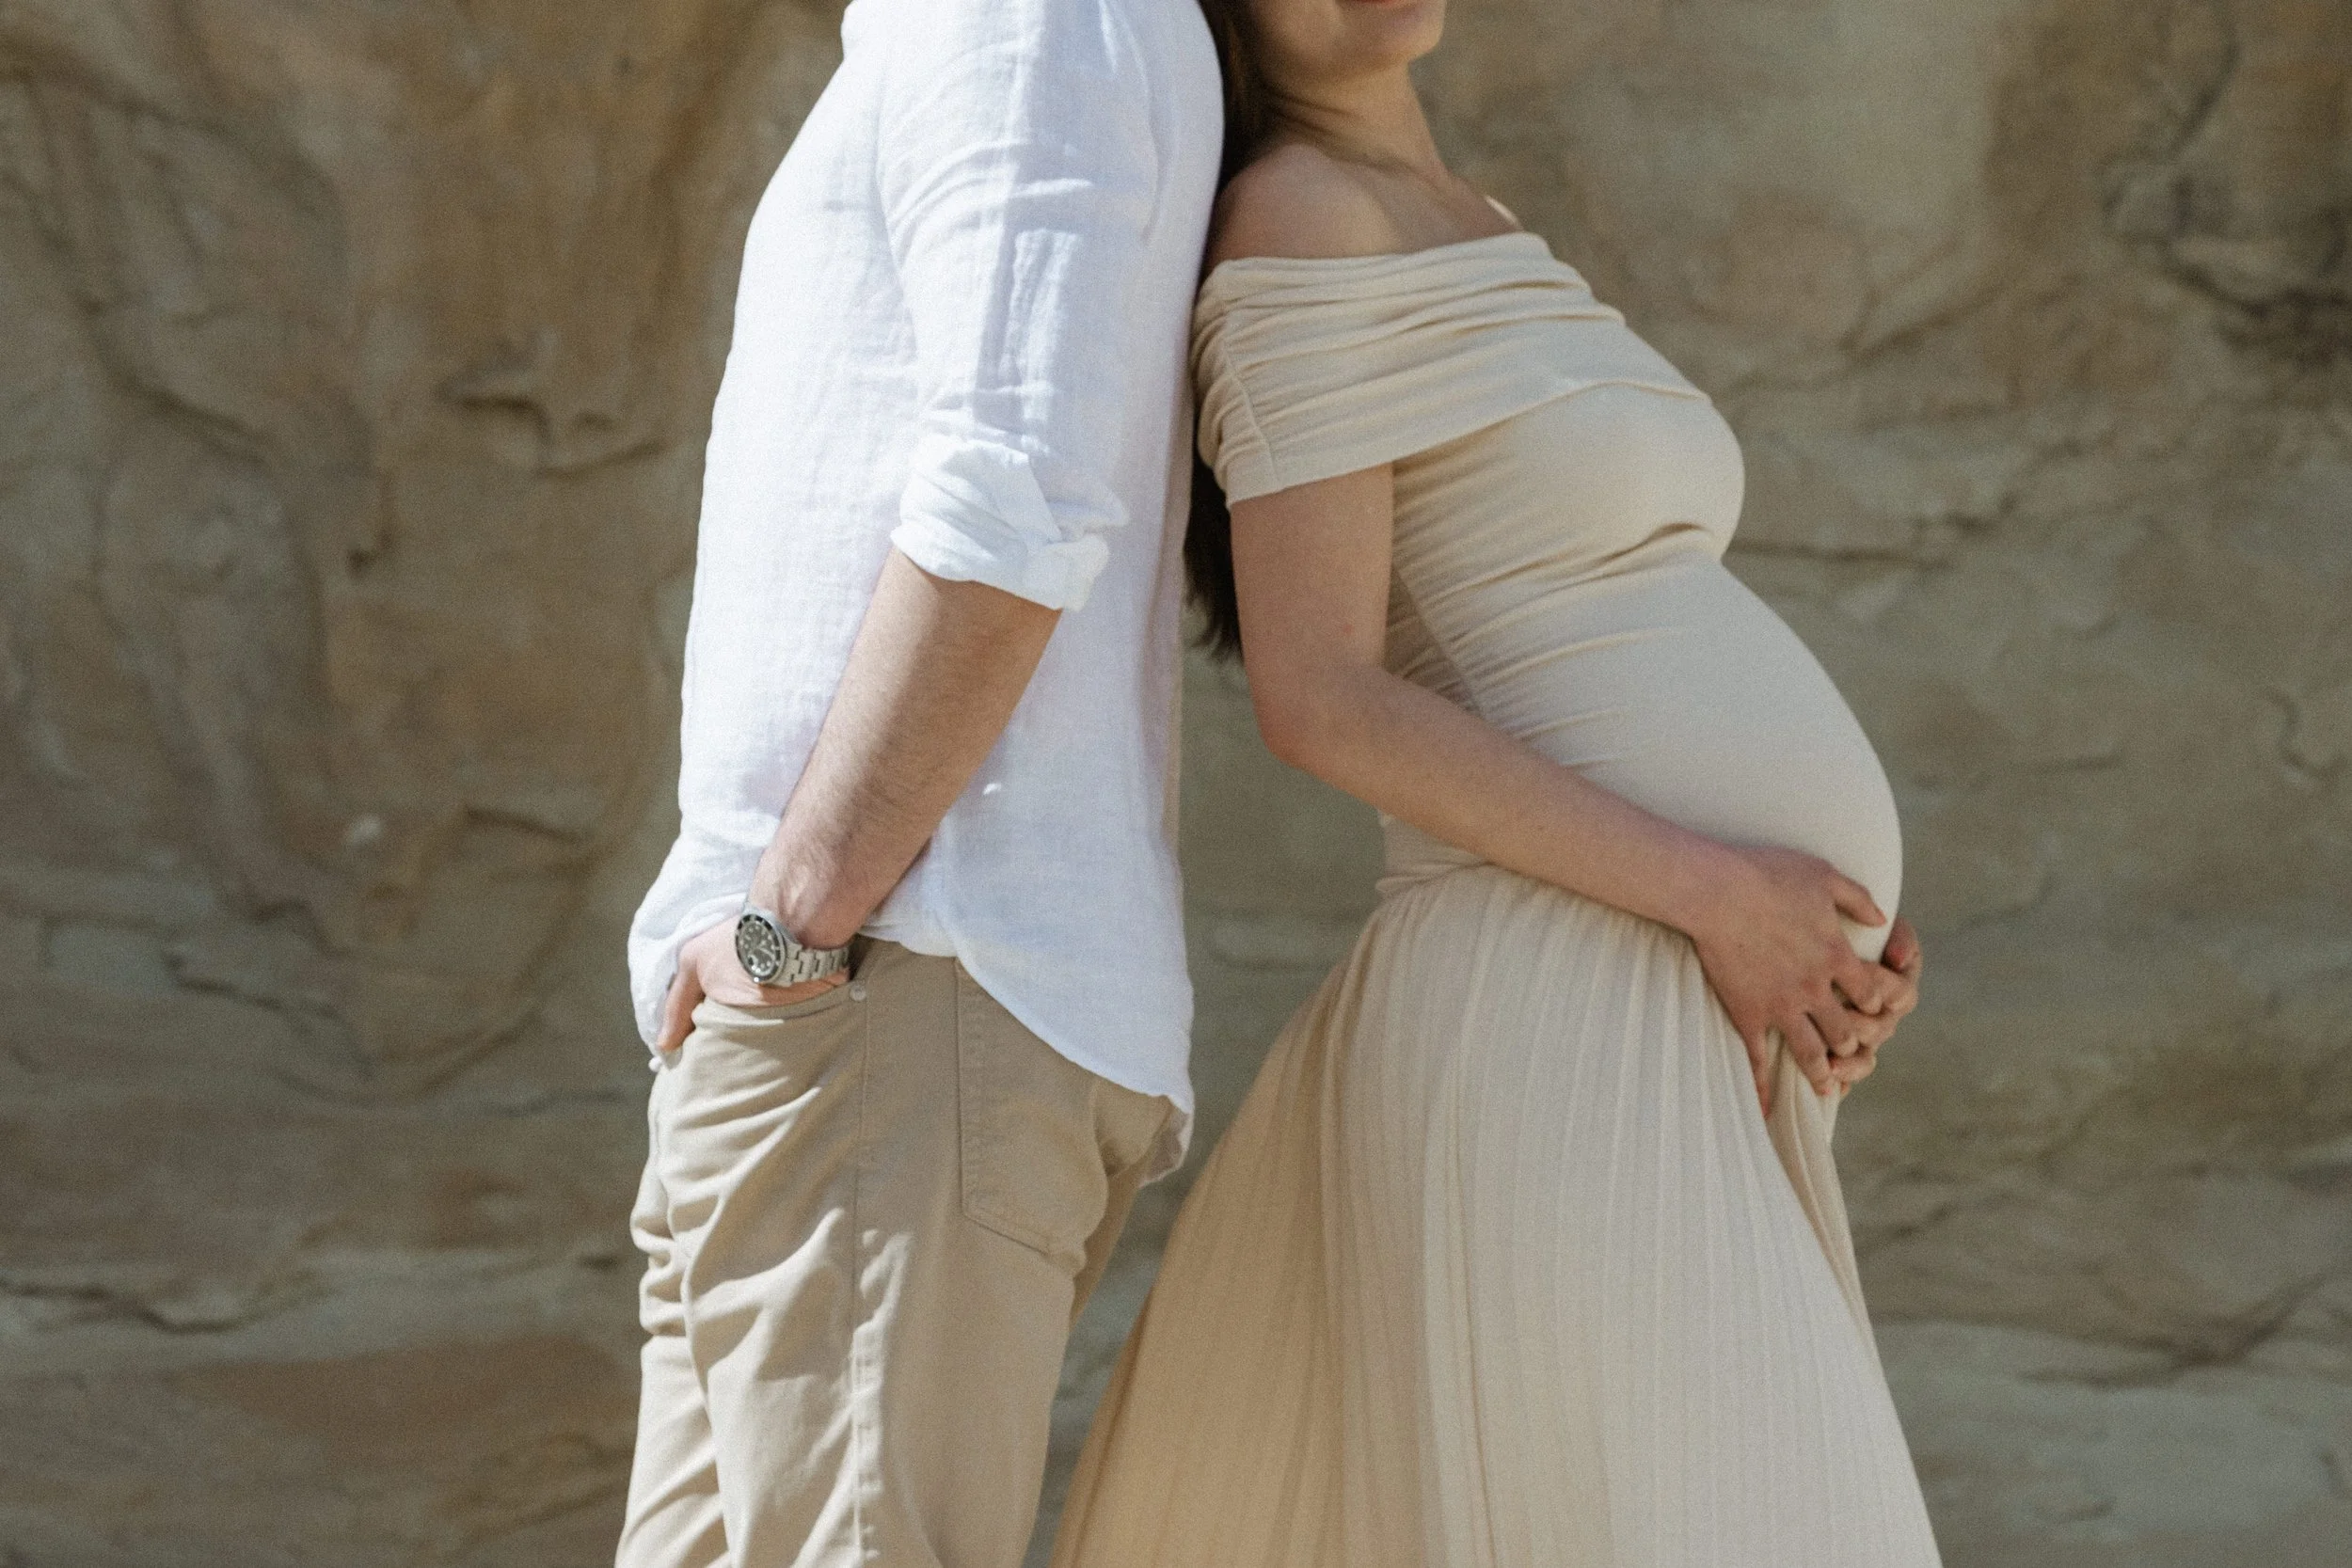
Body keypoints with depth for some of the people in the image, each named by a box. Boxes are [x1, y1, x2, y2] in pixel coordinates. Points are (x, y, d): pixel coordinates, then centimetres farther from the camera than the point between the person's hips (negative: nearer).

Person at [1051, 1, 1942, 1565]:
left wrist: (1836, 924, 8)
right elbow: (1321, 698, -15)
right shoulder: (1299, 222, -8)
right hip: (1561, 1036, -10)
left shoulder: (1461, 240, 21)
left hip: (1687, 1035, 10)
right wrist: (1711, 892, -16)